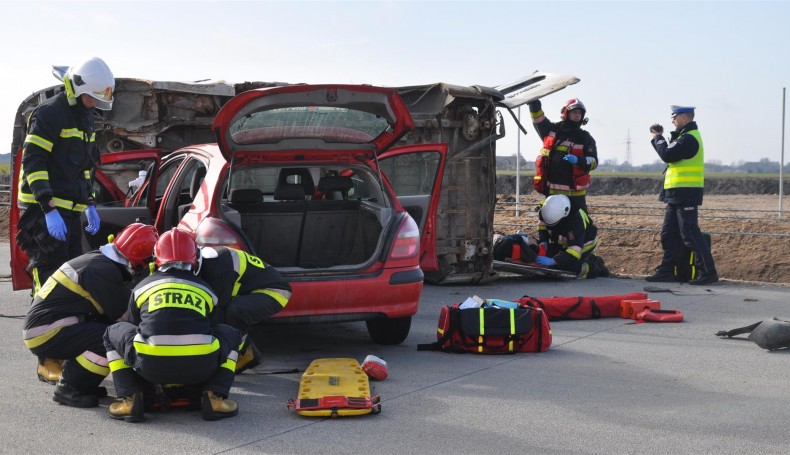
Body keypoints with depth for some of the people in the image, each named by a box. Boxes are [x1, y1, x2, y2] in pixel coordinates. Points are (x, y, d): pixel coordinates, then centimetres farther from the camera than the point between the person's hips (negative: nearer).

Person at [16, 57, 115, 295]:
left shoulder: (85, 117, 18)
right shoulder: (50, 112, -12)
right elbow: (32, 161, -18)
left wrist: (89, 203, 21)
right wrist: (48, 208, -24)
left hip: (70, 210, 9)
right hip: (44, 210, -9)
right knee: (49, 275, -13)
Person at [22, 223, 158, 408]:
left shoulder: (100, 260, 12)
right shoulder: (102, 270, -18)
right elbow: (125, 313, -16)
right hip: (45, 335, -10)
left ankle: (52, 366, 12)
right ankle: (69, 389, -9)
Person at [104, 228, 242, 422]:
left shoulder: (141, 287, 25)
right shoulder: (205, 289, 26)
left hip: (150, 365, 0)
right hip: (201, 367, 0)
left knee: (113, 333, 30)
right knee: (231, 335, 32)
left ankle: (131, 399, 13)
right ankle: (215, 397, 13)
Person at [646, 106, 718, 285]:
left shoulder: (689, 138, -16)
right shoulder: (685, 136, 18)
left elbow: (667, 155, -20)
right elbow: (671, 153, 17)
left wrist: (658, 138, -4)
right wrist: (659, 137, 6)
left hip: (686, 195, -11)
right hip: (677, 195, 11)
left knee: (690, 234, -10)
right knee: (669, 234, 12)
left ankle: (708, 273, -9)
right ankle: (666, 271, 17)